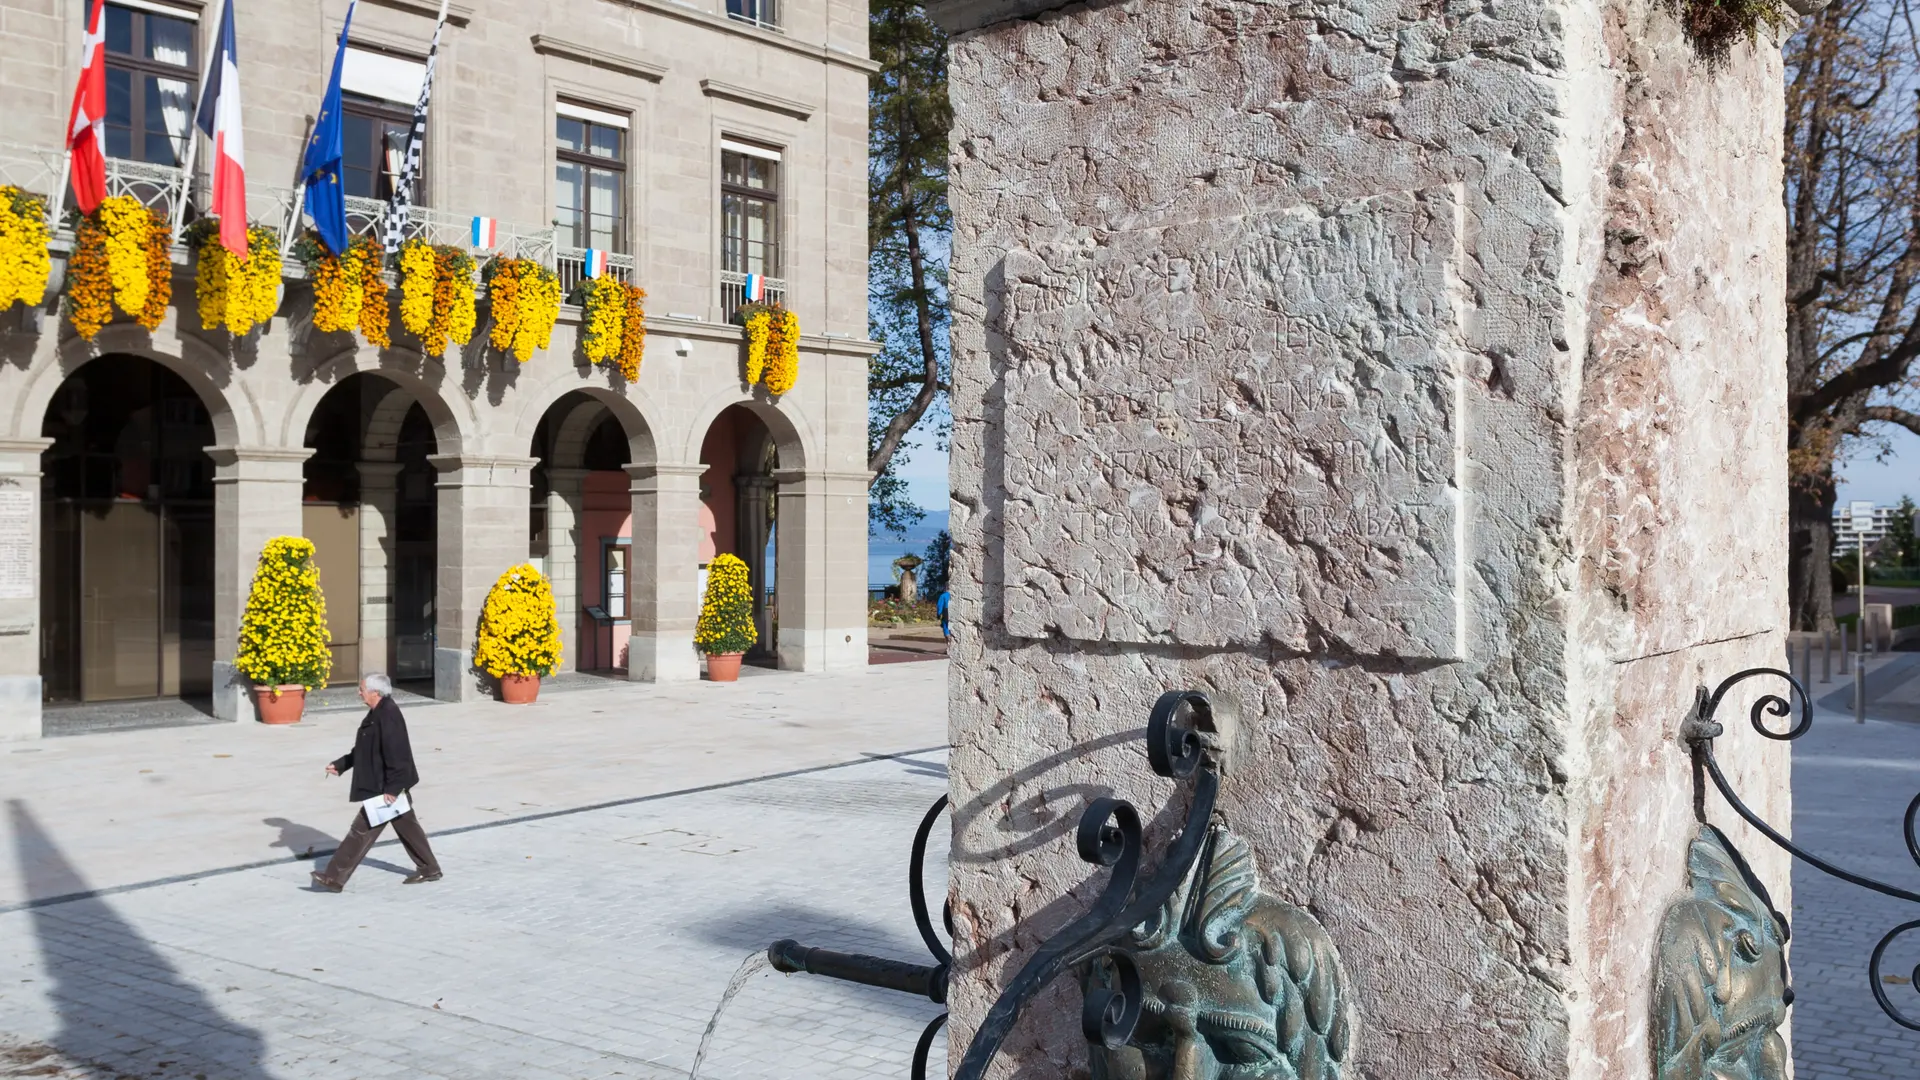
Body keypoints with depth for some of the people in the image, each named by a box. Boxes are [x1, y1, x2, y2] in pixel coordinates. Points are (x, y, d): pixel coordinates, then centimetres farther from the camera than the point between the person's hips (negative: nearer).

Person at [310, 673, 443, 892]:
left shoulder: (388, 716, -22)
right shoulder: (377, 713, 10)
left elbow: (395, 754, -26)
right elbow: (364, 749, 21)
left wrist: (392, 788, -26)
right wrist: (340, 765, 19)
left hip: (385, 787, -11)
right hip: (382, 786, 11)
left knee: (363, 830, -4)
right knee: (406, 826, 17)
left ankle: (334, 878, 2)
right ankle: (429, 869, 26)